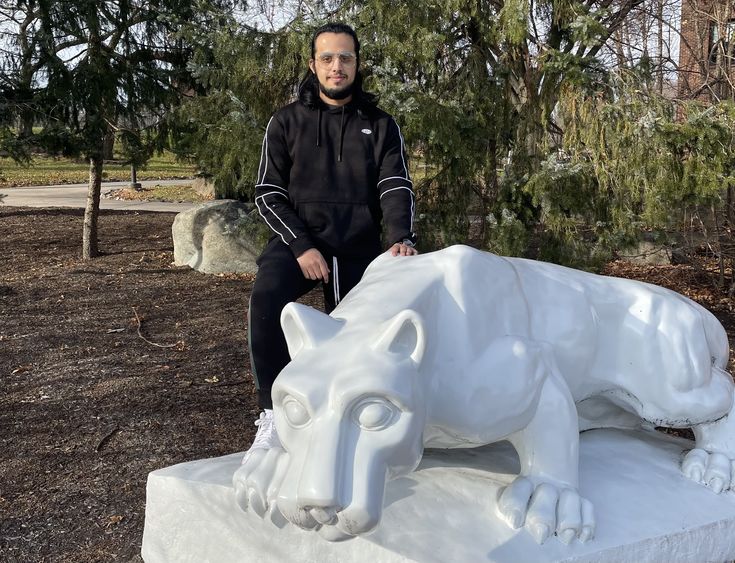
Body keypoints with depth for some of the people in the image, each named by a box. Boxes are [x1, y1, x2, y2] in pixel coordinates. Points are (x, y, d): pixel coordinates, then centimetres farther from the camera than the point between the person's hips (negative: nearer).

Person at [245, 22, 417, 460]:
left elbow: (396, 188, -4)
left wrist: (402, 238, -25)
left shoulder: (381, 126, 7)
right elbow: (268, 193, 1)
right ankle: (274, 415, -24)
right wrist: (301, 246, -15)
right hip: (299, 242, -2)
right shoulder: (286, 123, 5)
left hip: (359, 248, 2)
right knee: (267, 298, -30)